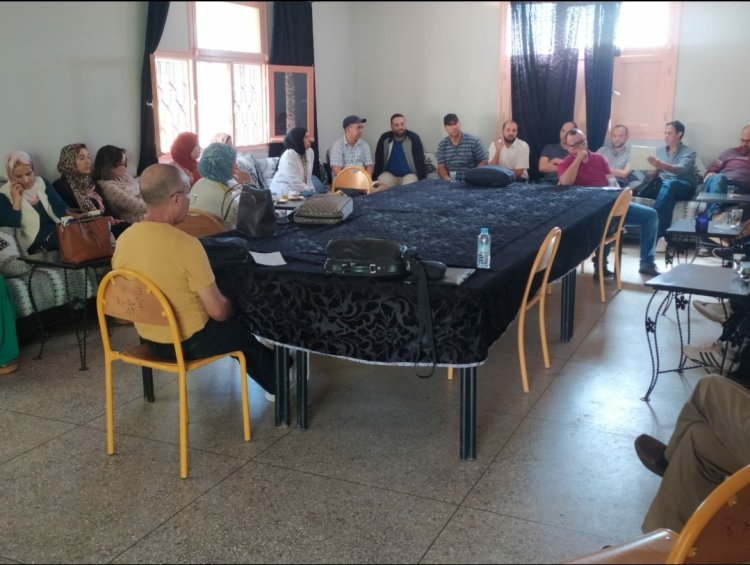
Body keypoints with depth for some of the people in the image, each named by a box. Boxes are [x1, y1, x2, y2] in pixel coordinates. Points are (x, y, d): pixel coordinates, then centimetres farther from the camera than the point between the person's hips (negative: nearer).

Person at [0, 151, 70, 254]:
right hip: (36, 244, -5)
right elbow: (11, 225, -13)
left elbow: (60, 208, 3)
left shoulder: (42, 183, 10)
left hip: (58, 230, 6)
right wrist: (16, 201, -15)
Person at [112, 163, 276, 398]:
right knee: (245, 326, 22)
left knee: (230, 320, 29)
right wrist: (231, 306, 0)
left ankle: (271, 379, 46)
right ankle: (277, 383, 44)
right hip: (189, 343, -7)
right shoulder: (186, 245, -29)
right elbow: (218, 311, -24)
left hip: (149, 338, 7)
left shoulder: (124, 239, -8)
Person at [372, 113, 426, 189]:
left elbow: (420, 161, -7)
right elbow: (378, 161, 5)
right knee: (381, 186, -29)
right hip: (389, 174, 2)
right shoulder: (384, 139, 0)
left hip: (409, 174, -1)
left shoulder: (413, 138, -6)